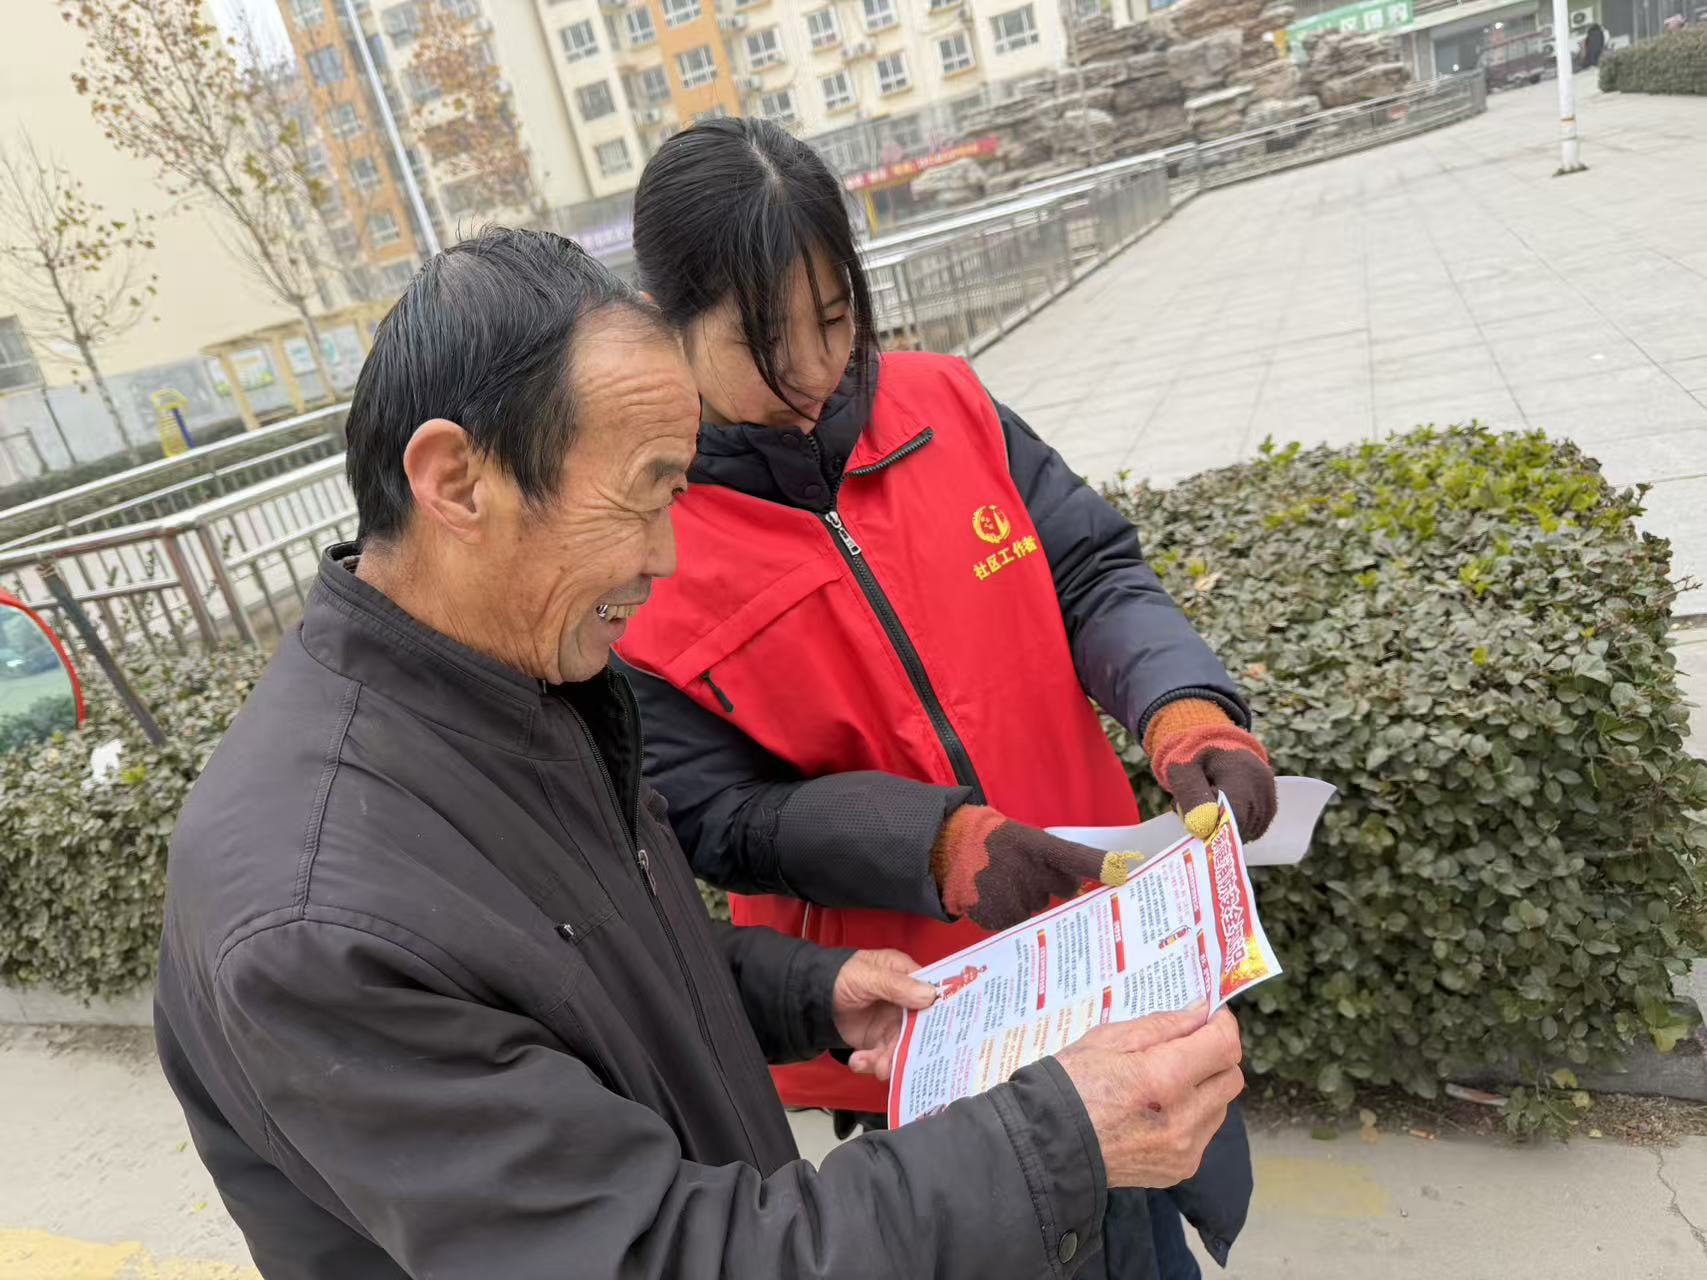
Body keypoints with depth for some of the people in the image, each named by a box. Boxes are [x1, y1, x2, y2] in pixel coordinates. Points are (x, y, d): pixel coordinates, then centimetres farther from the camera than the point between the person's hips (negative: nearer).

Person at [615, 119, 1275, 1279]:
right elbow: (716, 816, -16)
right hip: (912, 1024, -4)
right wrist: (938, 846, -29)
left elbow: (1093, 572, -3)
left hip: (1101, 932, 5)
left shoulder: (944, 406, -5)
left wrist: (1182, 705, -23)